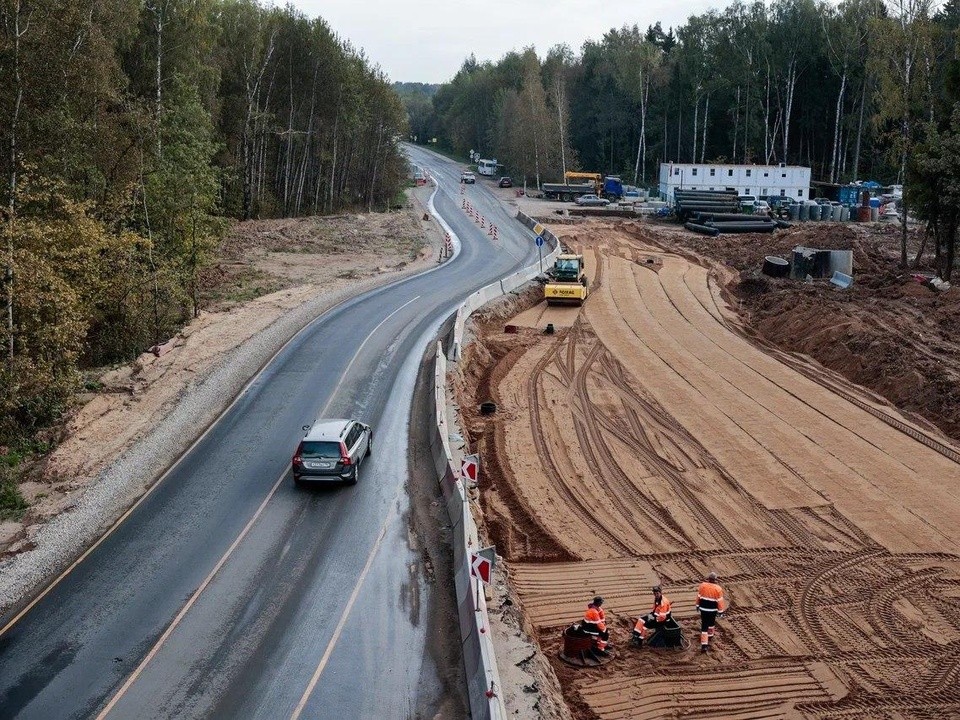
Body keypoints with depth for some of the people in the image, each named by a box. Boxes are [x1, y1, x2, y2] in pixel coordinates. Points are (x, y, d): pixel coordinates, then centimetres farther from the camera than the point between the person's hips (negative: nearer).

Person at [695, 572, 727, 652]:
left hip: (703, 608, 1)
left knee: (704, 626, 1)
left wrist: (698, 605, 17)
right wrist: (721, 611, 0)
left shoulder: (702, 585, -9)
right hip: (713, 609, -1)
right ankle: (710, 635, 51)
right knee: (711, 622, 28)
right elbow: (720, 600, -10)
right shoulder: (718, 588, -15)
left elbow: (698, 596, 2)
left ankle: (704, 644, -5)